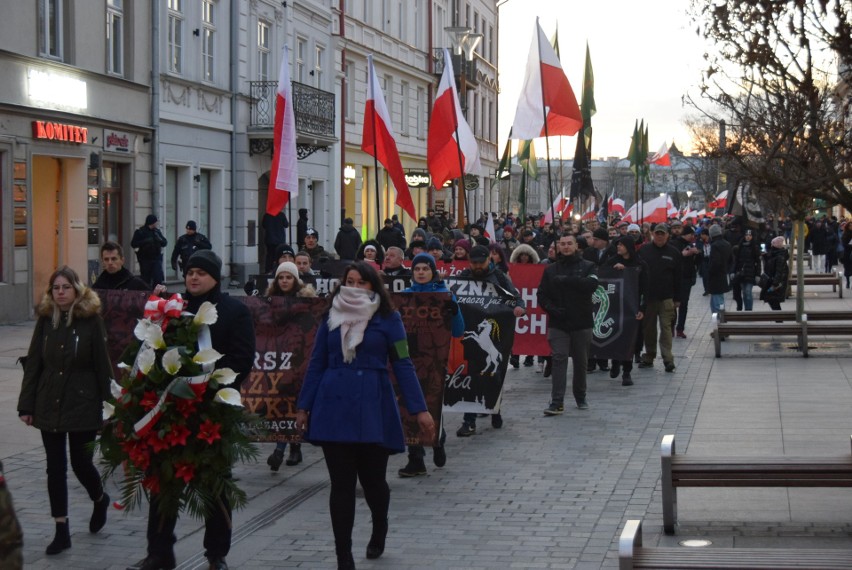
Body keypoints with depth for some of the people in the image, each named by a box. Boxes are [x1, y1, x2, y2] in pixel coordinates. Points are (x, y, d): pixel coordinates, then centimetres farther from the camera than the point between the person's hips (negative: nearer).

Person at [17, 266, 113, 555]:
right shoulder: (45, 320, 2)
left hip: (82, 404, -3)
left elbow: (102, 364, -7)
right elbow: (33, 364, 3)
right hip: (49, 405, 3)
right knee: (55, 468, 4)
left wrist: (108, 403, -8)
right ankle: (61, 531, 12)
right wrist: (26, 405, 0)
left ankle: (100, 499, 36)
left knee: (80, 462, 3)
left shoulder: (91, 320, -8)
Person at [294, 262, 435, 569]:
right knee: (341, 484, 0)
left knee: (372, 479, 8)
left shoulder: (387, 319, 1)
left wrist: (420, 409, -8)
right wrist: (303, 406, 6)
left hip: (373, 409, -1)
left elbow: (403, 365, -2)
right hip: (334, 408, 2)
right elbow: (316, 364, 10)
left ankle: (379, 530, 40)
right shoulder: (331, 317, 8)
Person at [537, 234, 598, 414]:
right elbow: (542, 295, 7)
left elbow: (591, 284, -18)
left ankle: (580, 397, 26)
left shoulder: (588, 267, 2)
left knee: (581, 361, 9)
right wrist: (552, 309, -11)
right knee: (559, 360, -9)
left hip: (582, 322, 0)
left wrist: (565, 280, -19)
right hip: (558, 323, 0)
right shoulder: (550, 270, 9)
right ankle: (557, 402, -11)